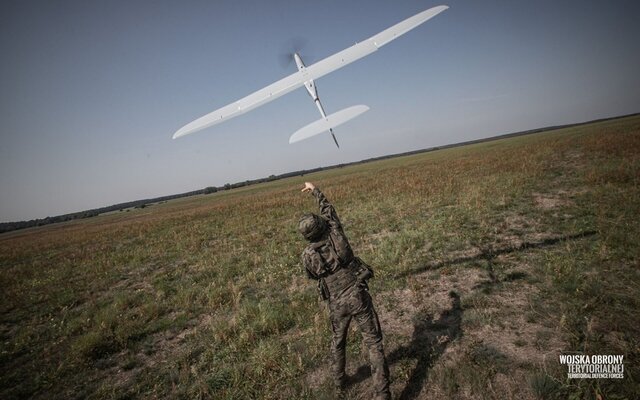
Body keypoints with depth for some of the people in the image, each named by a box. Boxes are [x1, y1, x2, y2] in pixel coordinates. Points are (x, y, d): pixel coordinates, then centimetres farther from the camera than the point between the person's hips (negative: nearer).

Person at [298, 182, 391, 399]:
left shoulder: (307, 256, -11)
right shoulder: (335, 233, -12)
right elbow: (328, 209, 5)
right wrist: (315, 190, 17)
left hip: (337, 303, 1)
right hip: (359, 296, -1)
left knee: (338, 341, 25)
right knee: (374, 343, 7)